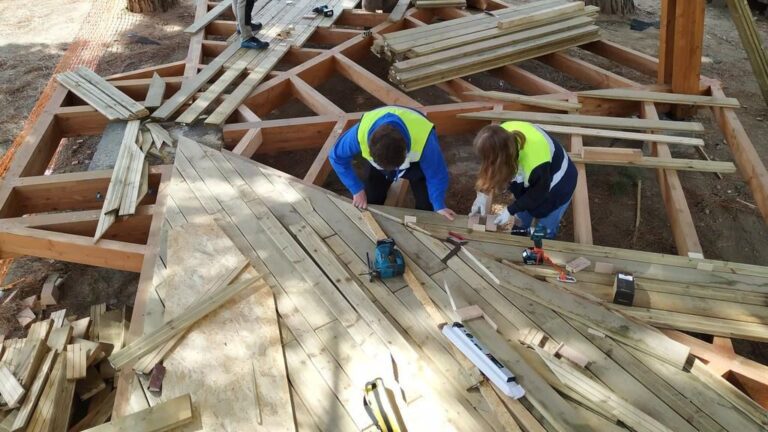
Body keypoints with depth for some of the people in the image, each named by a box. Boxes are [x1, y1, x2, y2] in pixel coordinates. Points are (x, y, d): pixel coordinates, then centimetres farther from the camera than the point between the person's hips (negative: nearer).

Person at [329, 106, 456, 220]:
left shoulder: (423, 139, -46)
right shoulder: (361, 132, -41)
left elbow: (435, 173, -25)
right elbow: (337, 157, -20)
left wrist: (439, 206, -16)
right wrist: (357, 189, -17)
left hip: (415, 161, -1)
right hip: (378, 159, 2)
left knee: (426, 205, -9)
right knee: (371, 201, 2)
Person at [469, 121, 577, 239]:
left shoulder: (535, 162, -46)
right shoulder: (504, 135, -29)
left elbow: (538, 193, -25)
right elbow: (489, 167, -10)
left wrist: (511, 210, -20)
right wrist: (483, 193, -19)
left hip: (556, 186, -5)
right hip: (531, 179, 6)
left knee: (545, 231, 11)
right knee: (521, 221, 21)